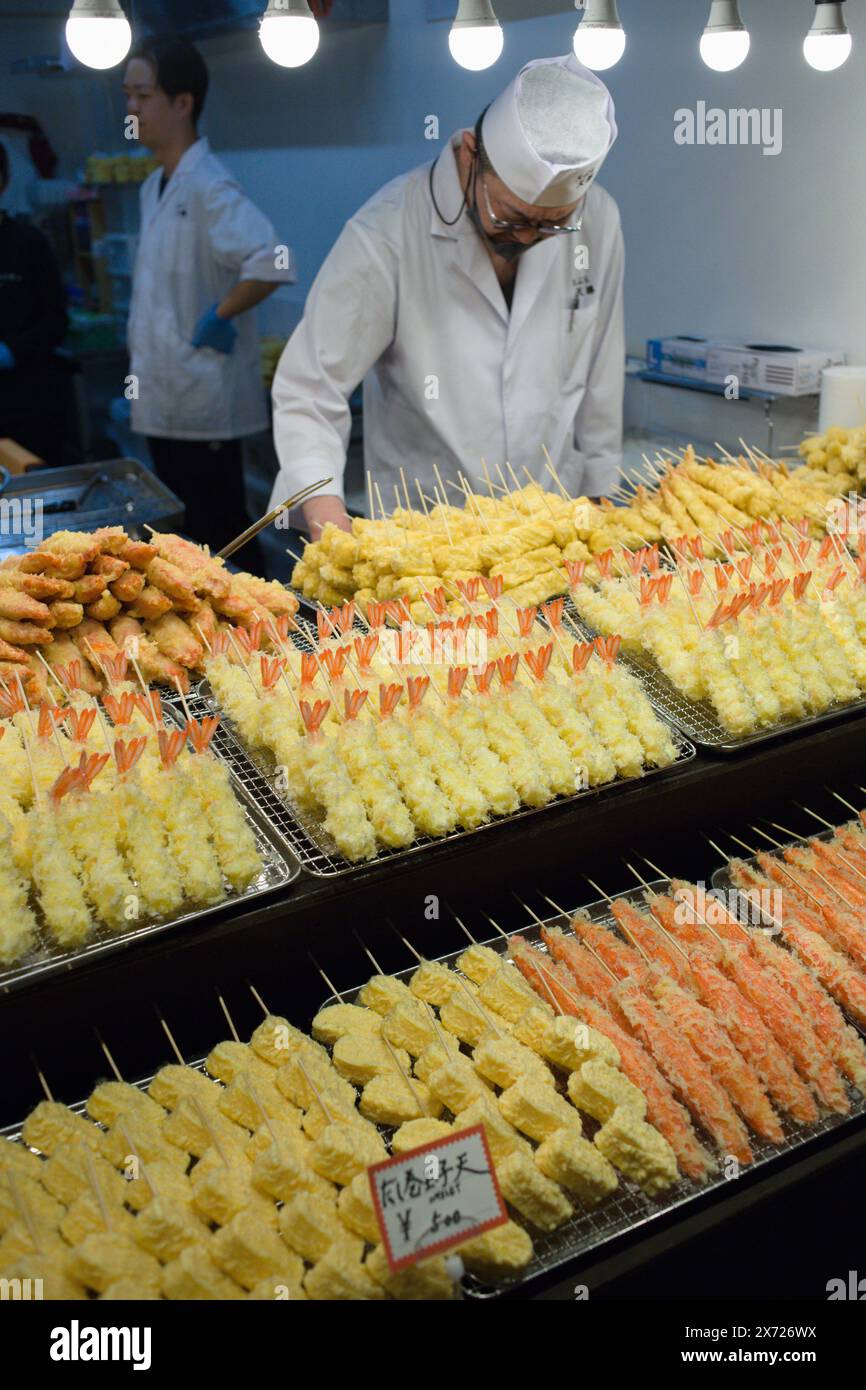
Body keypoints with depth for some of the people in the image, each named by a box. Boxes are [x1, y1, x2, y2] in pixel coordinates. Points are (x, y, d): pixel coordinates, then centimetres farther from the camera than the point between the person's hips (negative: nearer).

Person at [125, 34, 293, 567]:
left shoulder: (208, 186, -16)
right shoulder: (154, 187, 12)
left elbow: (271, 263, -32)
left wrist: (218, 318, -20)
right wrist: (141, 374, 16)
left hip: (205, 404, -9)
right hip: (163, 398, 9)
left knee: (221, 534, 2)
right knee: (184, 534, 17)